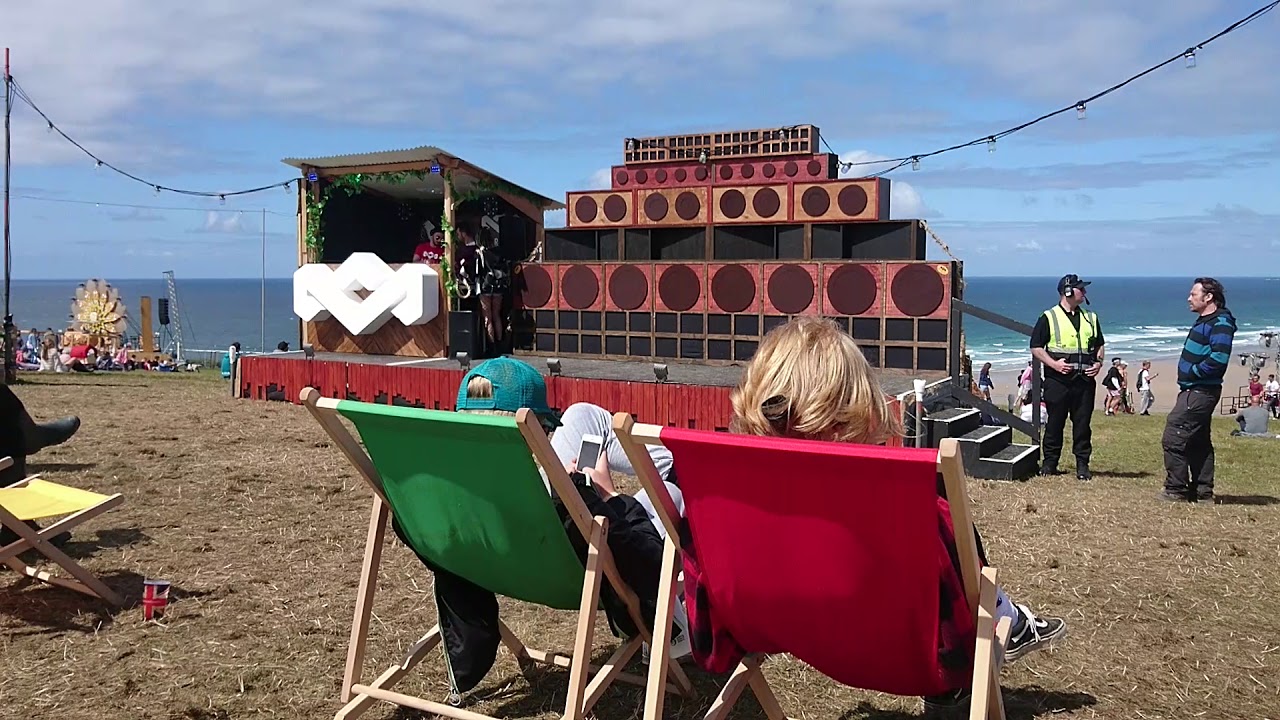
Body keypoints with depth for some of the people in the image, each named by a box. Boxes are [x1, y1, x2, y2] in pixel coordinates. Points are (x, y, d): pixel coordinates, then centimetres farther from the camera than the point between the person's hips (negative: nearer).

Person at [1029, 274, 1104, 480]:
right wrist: (1054, 364, -14)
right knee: (1055, 422, 2)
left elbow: (1100, 345, 24)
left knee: (1083, 423, 4)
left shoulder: (1090, 318, 15)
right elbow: (1036, 347, -2)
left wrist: (1099, 363, 6)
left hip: (1085, 380, 4)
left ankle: (1082, 464, 10)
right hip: (1058, 380, -4)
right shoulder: (1049, 318, 0)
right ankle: (1049, 462, 11)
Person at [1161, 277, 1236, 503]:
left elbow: (1218, 359, -28)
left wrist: (1193, 372, -17)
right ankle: (1203, 491, 22)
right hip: (1194, 391, 11)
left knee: (1173, 438, -10)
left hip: (1199, 392, -11)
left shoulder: (1221, 323, -15)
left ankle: (1176, 490, -4)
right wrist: (1188, 375, 10)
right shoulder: (1204, 321, 16)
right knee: (1199, 442, 15)